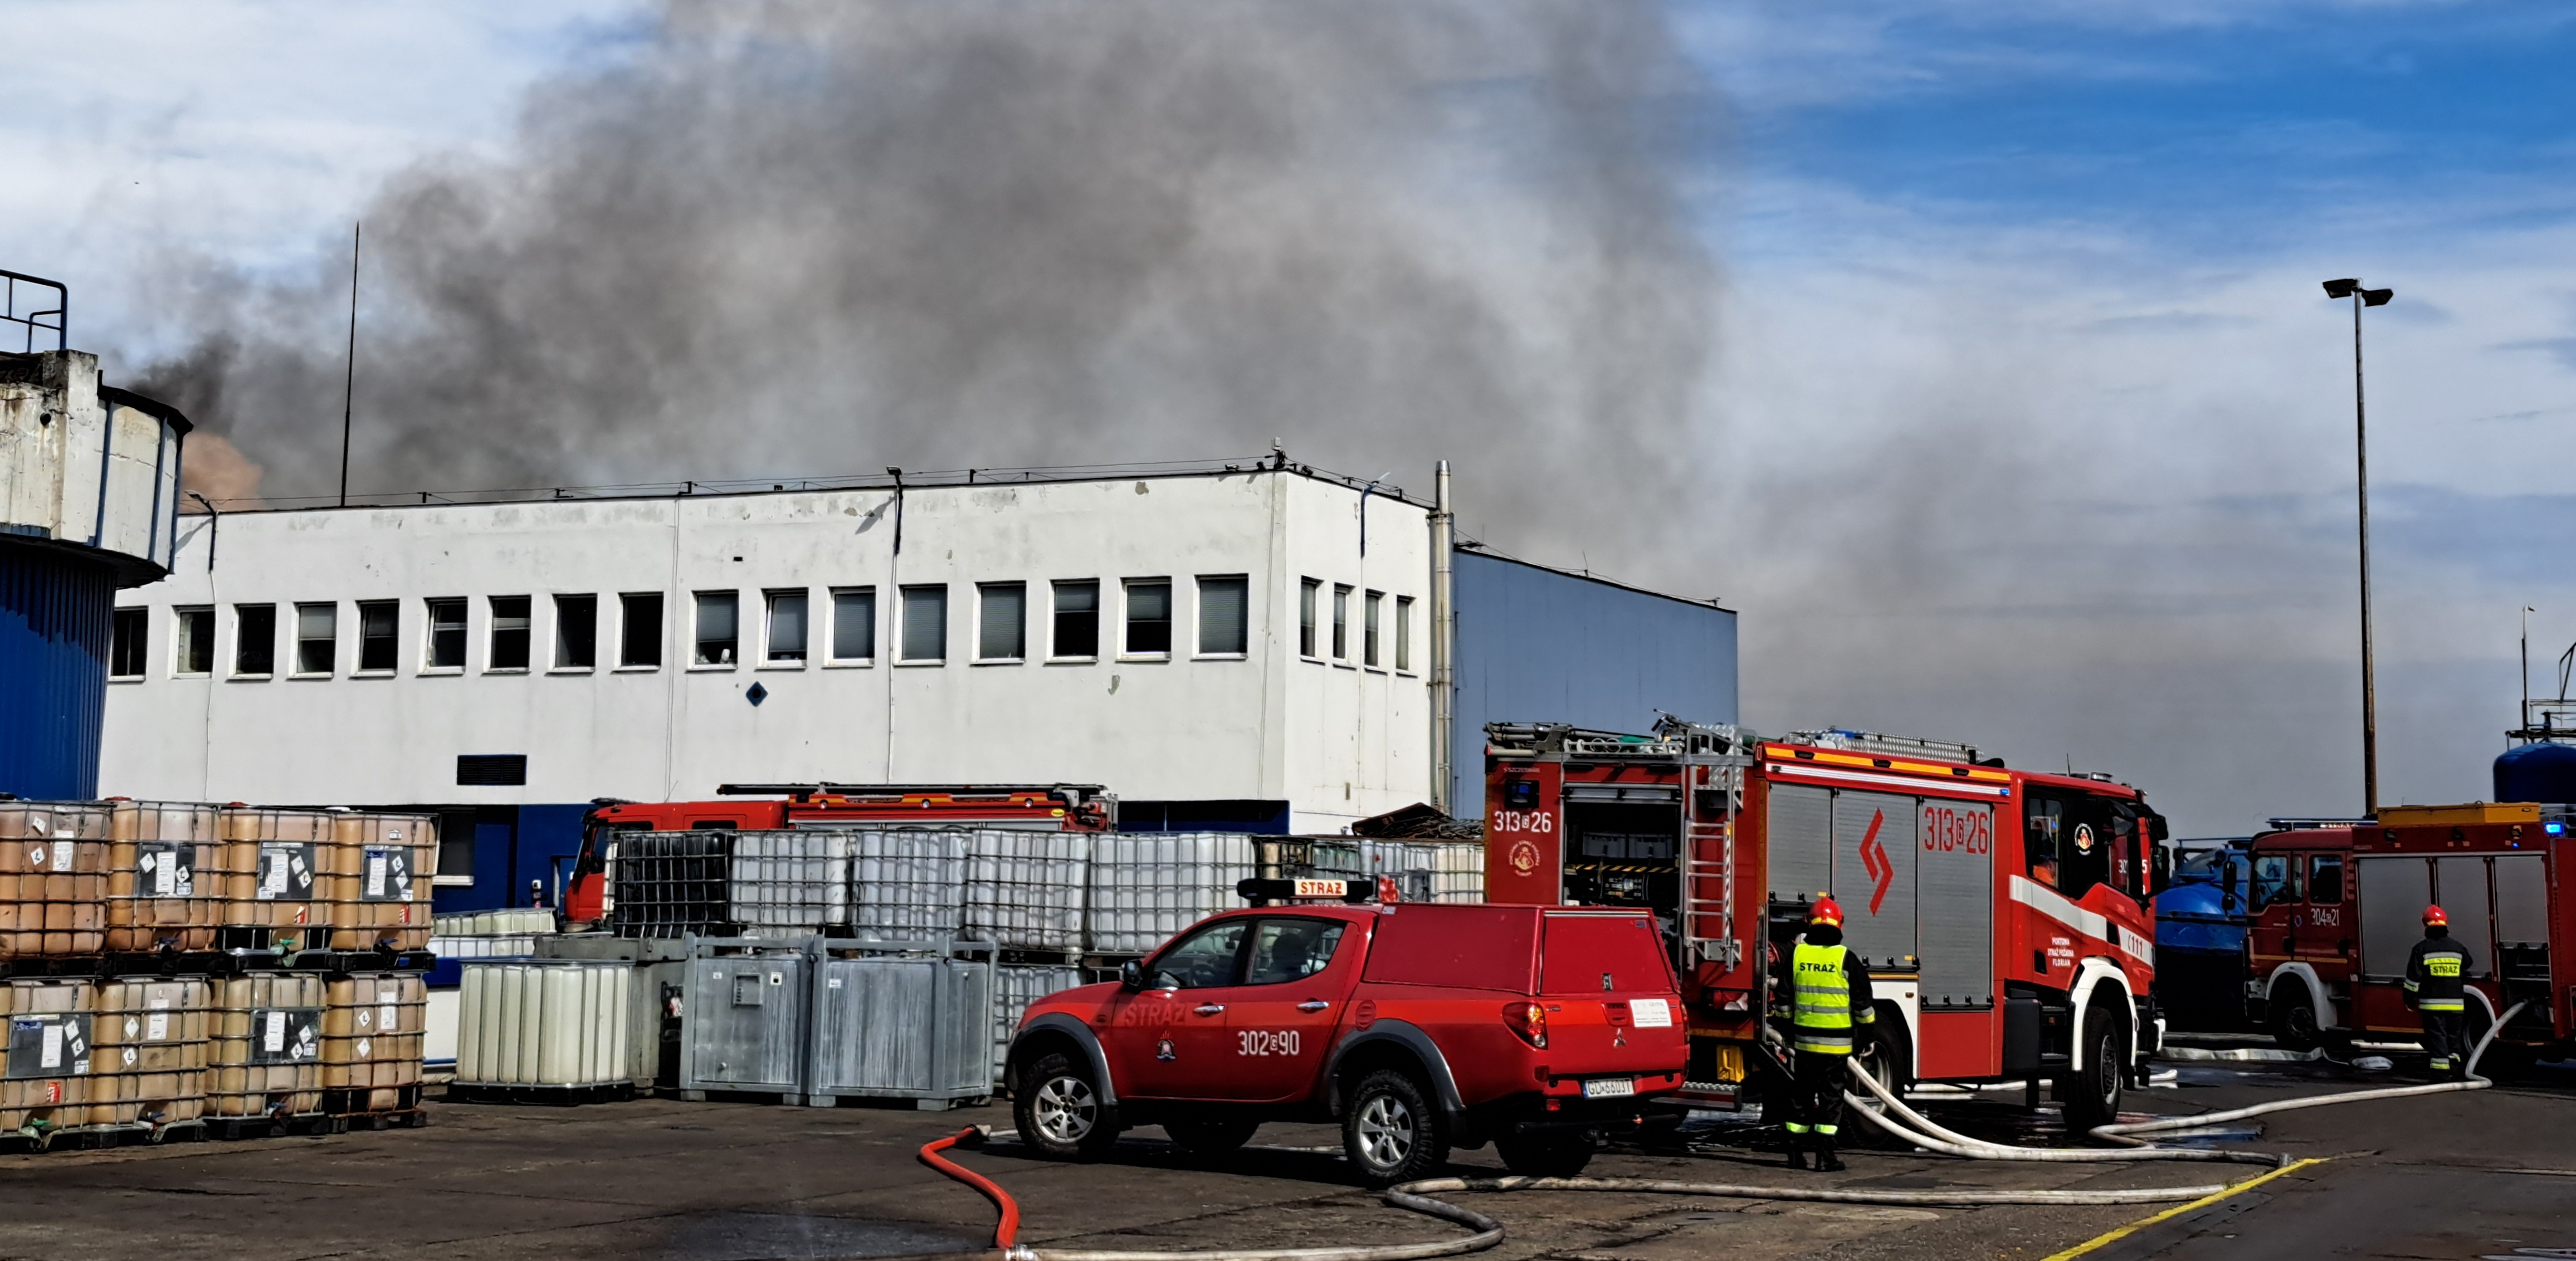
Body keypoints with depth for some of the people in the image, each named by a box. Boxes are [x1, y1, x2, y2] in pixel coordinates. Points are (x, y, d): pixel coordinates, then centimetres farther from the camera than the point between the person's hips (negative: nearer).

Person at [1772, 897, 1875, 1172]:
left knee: (1801, 1096, 11)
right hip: (1836, 1042, -3)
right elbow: (1862, 1002, -3)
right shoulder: (1846, 959, -7)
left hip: (1802, 1039, 3)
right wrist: (1868, 1029, 11)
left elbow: (1784, 997, 8)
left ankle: (1796, 1154, 14)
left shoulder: (1795, 955, 2)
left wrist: (1786, 1029, 19)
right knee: (1831, 1097, 1)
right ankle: (1825, 1157, -1)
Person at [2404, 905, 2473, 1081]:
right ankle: (2455, 1072, 13)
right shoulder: (2458, 948, 6)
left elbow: (2413, 977, -6)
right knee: (2454, 1038, 13)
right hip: (2455, 1002, 3)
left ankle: (2441, 1073, -7)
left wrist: (2410, 998, 3)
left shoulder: (2422, 949, -6)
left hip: (2432, 1003, -3)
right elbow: (2468, 965, 27)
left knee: (2437, 1038, -2)